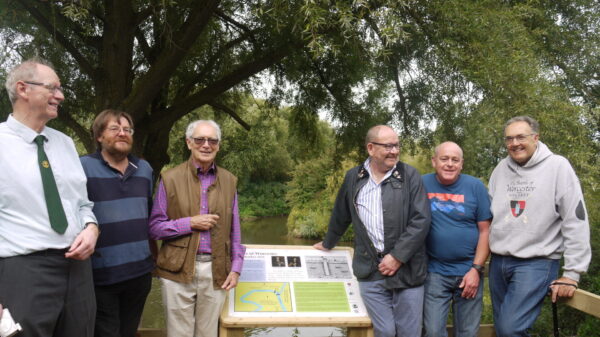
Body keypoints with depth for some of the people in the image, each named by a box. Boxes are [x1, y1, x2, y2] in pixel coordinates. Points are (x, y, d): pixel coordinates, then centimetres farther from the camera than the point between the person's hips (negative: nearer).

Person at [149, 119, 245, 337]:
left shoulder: (229, 181, 6)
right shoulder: (170, 178, -2)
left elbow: (234, 231, 9)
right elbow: (154, 228, -1)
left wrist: (236, 268, 2)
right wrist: (190, 223, -12)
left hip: (216, 270, 2)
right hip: (178, 270, -2)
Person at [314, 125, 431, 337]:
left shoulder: (410, 176, -1)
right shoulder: (353, 177, 7)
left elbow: (421, 220, -8)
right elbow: (340, 216, 21)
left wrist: (398, 256, -13)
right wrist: (328, 243, 32)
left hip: (406, 269, -1)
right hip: (370, 271, 1)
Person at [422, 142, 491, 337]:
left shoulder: (475, 186, -4)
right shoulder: (422, 184, -5)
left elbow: (485, 230, -2)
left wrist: (476, 269, -7)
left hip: (469, 271, 1)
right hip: (434, 272, -1)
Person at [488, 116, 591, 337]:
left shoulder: (557, 166, -8)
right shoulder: (501, 168, 7)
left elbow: (576, 222, -10)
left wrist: (572, 273, -11)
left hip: (537, 263, -5)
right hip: (498, 261, 6)